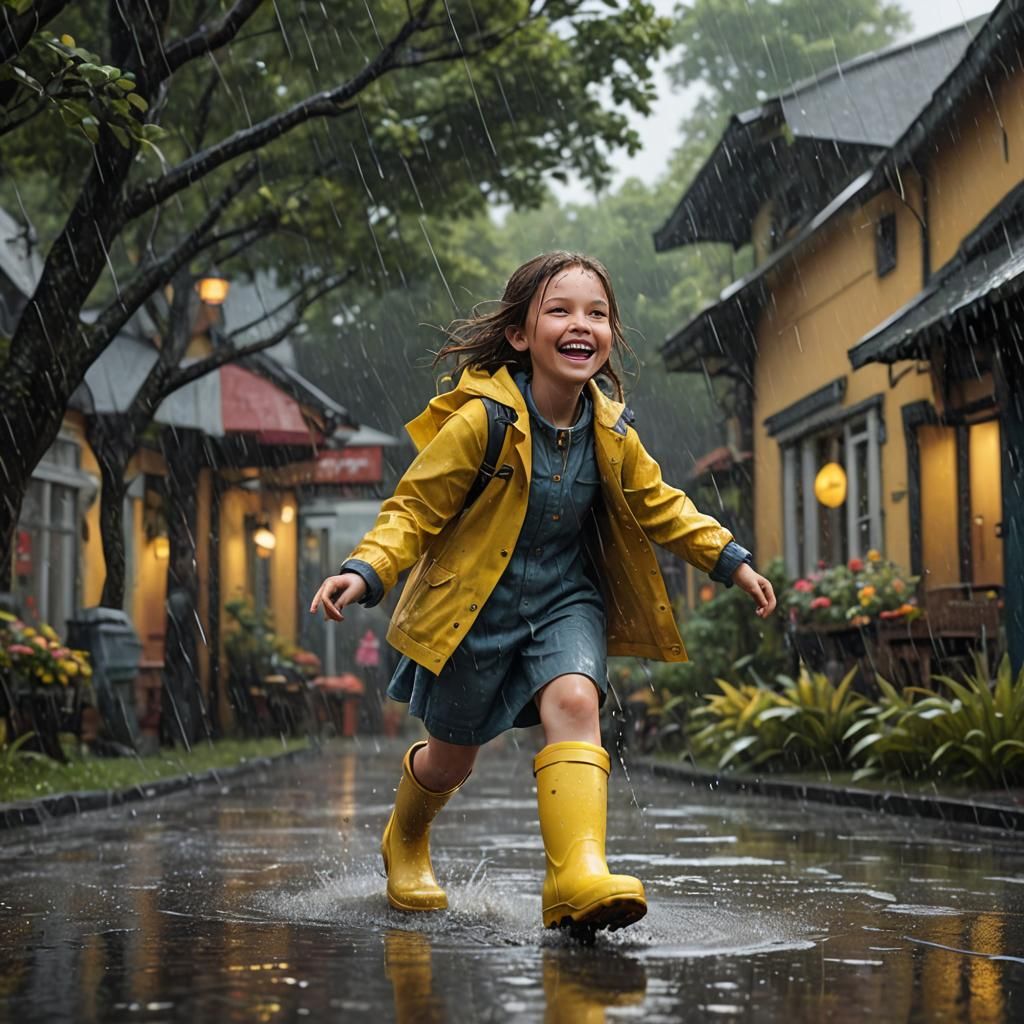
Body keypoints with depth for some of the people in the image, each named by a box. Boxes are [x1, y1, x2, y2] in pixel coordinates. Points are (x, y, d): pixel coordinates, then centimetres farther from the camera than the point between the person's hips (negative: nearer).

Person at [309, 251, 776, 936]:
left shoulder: (611, 431, -7)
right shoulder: (481, 421, -21)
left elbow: (658, 506, 11)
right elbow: (414, 508, -15)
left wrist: (730, 559, 7)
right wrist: (367, 572, -31)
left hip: (566, 597, 3)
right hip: (477, 603, -3)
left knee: (574, 701, -27)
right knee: (452, 758, 11)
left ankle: (579, 875, -36)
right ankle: (406, 842, 45)